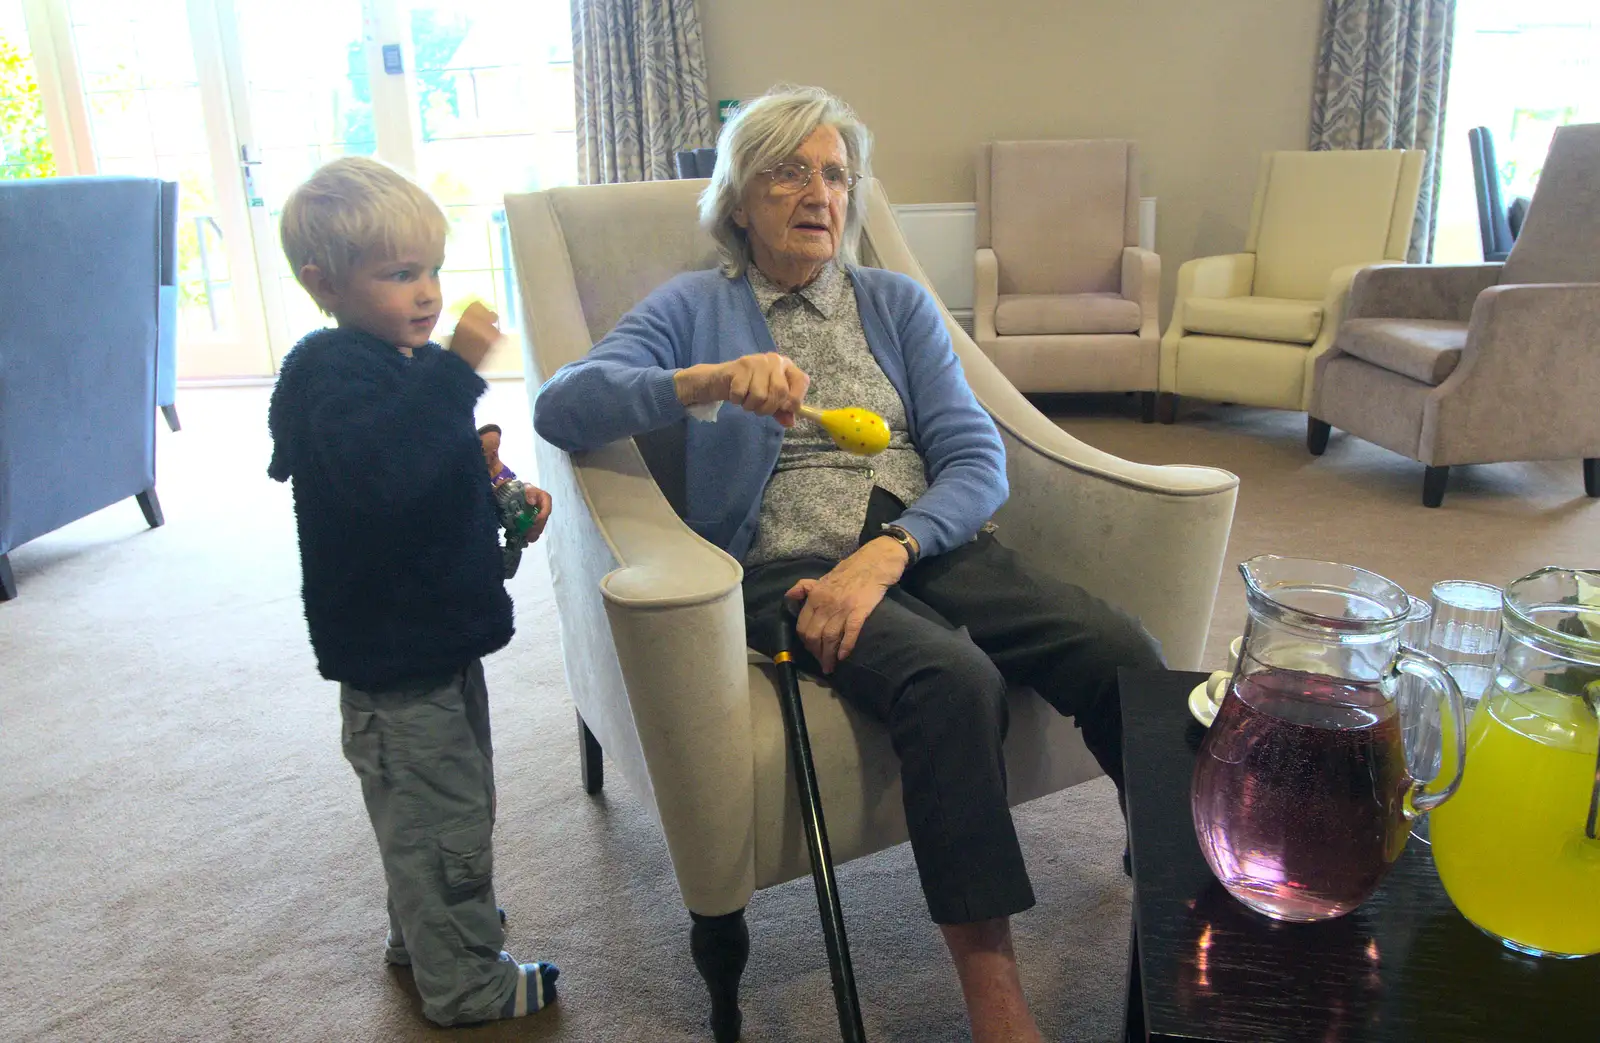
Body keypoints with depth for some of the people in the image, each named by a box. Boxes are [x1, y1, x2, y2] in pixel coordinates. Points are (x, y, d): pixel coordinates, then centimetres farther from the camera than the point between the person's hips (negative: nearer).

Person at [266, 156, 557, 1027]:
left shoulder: (409, 363, 11)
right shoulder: (333, 371, -20)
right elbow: (378, 472, -41)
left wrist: (506, 496, 6)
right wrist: (455, 370, -43)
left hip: (437, 634, 10)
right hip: (392, 651, -10)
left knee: (441, 808, 25)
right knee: (439, 818, 4)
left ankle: (423, 933, 45)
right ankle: (463, 982, 22)